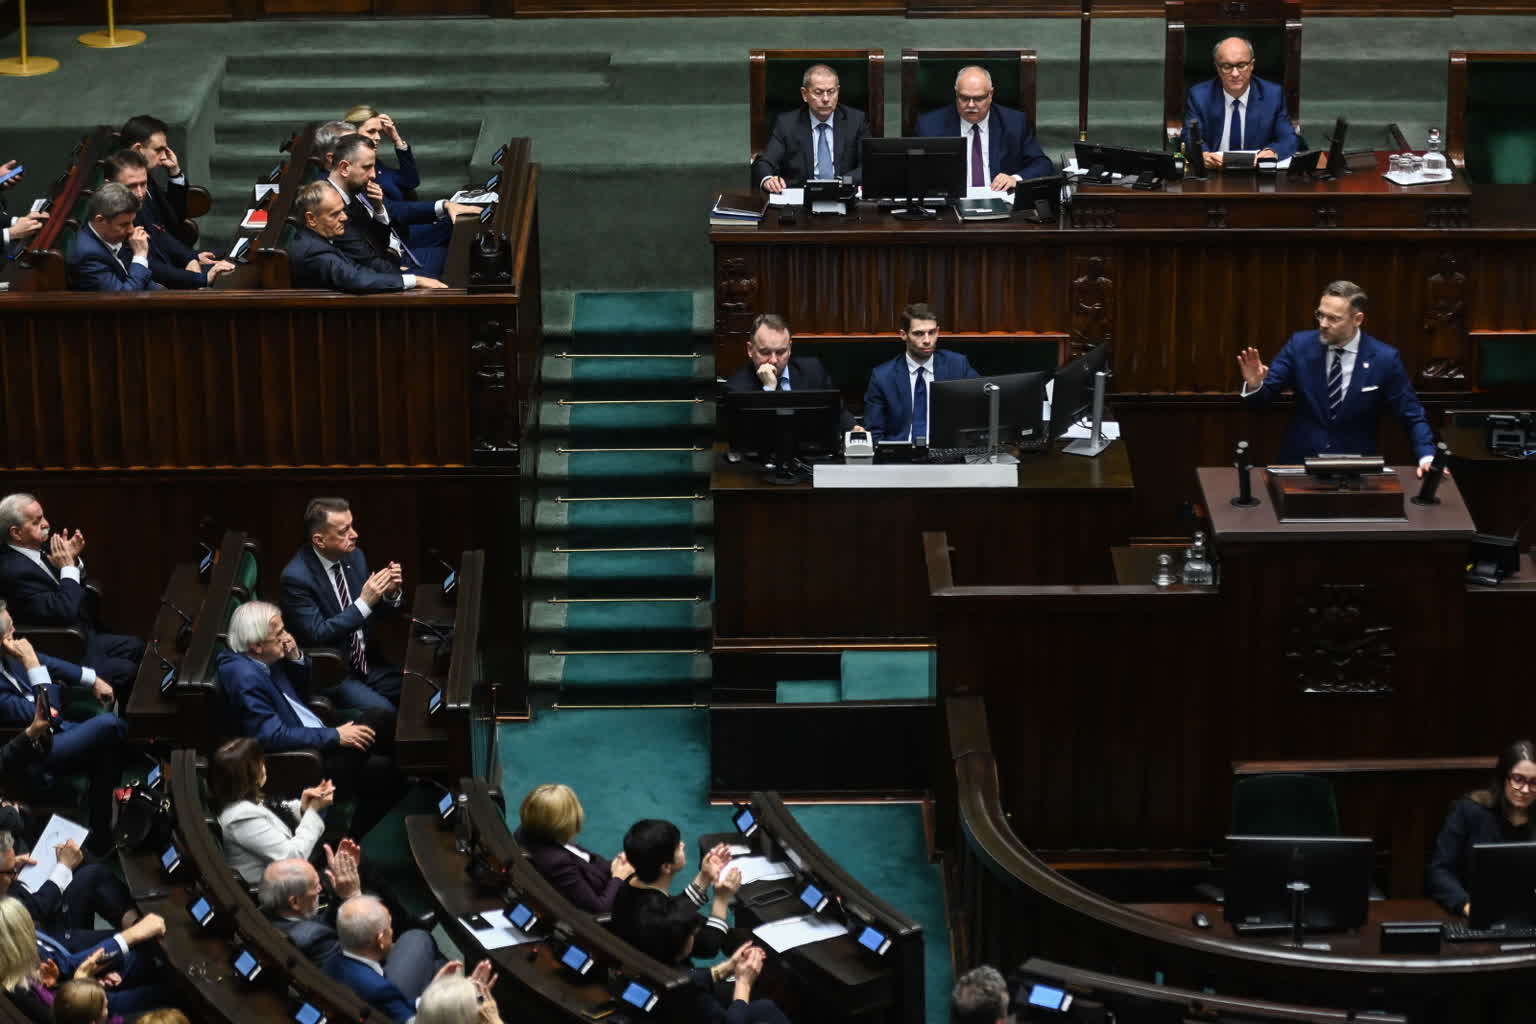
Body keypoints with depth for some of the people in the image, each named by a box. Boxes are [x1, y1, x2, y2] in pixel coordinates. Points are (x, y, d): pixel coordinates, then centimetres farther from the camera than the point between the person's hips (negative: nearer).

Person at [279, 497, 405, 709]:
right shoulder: (296, 577, -17)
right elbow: (316, 635, -21)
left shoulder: (354, 556, 2)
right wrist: (364, 602, -25)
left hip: (368, 662, 6)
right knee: (383, 713, -27)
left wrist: (390, 592, -11)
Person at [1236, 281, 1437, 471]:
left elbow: (1412, 417, 0)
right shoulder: (1300, 344, -2)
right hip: (1300, 461, 1)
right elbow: (1265, 393, 3)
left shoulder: (1384, 359, -6)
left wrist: (1427, 457, -15)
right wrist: (1254, 384, -20)